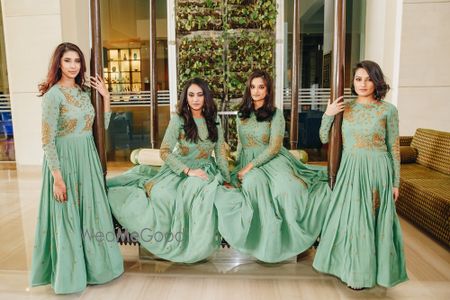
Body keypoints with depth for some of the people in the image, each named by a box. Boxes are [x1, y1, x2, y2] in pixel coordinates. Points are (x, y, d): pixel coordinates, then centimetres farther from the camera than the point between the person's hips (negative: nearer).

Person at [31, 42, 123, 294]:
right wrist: (57, 177, -17)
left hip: (88, 158, 7)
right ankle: (70, 273, 24)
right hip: (65, 160, -7)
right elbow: (48, 140, -14)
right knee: (68, 217, 5)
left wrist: (106, 97, 2)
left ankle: (92, 264, 34)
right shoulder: (53, 94, -12)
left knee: (91, 212, 15)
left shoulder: (83, 91, 8)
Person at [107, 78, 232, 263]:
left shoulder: (214, 121, 6)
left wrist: (226, 179, 2)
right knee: (161, 193, -31)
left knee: (203, 191, -32)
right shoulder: (178, 120, -5)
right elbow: (165, 152, -13)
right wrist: (188, 171, -22)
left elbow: (220, 153, 8)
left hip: (205, 170, 2)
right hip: (179, 170, -2)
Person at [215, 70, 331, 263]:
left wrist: (249, 167, -15)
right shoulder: (242, 114, 14)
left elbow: (274, 147, -9)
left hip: (272, 160, -3)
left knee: (288, 185, -32)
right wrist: (238, 168, 9)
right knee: (253, 182, -32)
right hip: (247, 161, 3)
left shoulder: (276, 114, 0)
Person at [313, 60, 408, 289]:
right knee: (348, 217, 10)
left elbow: (394, 148, 1)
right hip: (350, 170, 3)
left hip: (377, 171, -2)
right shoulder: (344, 108, 3)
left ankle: (366, 270, 27)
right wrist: (328, 115, -10)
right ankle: (351, 267, 32)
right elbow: (324, 139, 5)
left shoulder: (388, 110, -3)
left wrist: (395, 182, 2)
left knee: (374, 219, 6)